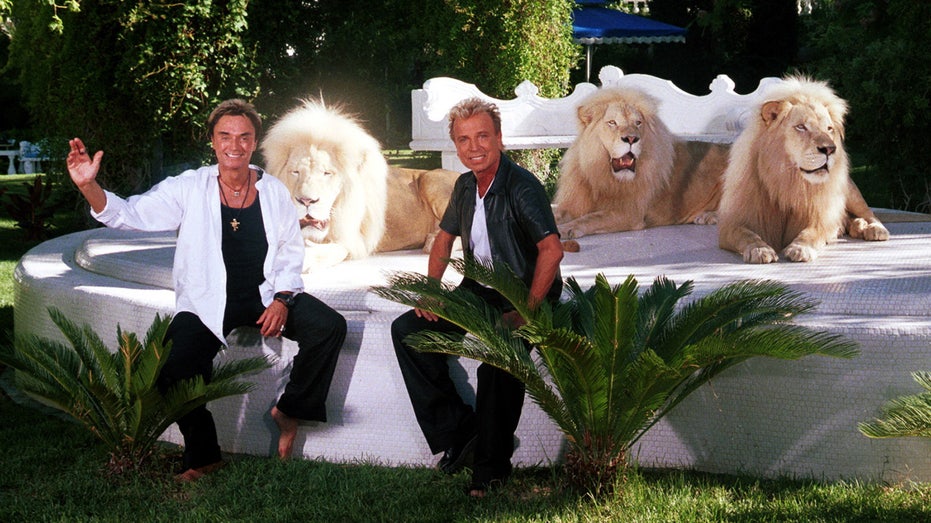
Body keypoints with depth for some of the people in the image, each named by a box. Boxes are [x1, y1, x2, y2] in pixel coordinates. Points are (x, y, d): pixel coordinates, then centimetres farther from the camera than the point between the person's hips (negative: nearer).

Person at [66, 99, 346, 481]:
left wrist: (282, 299, -8)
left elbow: (291, 253, 8)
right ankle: (204, 457, 0)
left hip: (266, 295, 2)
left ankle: (289, 410, 4)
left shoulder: (274, 192, 3)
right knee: (174, 369, -25)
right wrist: (89, 186, -30)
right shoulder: (189, 189, -4)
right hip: (207, 305, -2)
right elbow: (128, 214, -12)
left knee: (330, 327, -18)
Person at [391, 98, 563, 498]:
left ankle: (491, 469, -16)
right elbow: (445, 237, 23)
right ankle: (457, 430, -5)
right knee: (407, 330, -5)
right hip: (477, 292, 8)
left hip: (520, 298, -8)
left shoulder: (521, 186, -16)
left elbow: (552, 249, -27)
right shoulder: (465, 186, 8)